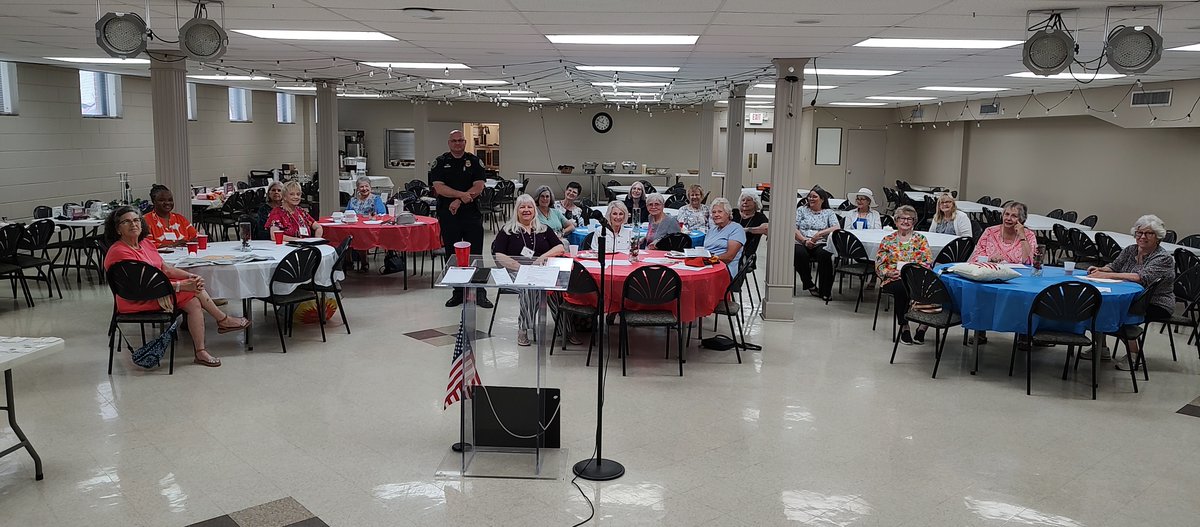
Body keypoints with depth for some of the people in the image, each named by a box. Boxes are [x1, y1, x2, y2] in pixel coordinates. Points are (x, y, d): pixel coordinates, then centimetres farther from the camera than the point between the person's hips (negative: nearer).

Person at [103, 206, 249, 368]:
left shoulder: (145, 243, 9)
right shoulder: (119, 252, -18)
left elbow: (166, 269, 9)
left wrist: (191, 276, -9)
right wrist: (180, 286, -25)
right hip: (136, 301, -8)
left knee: (194, 302, -13)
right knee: (192, 291, -14)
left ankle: (201, 352, -12)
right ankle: (223, 320, 4)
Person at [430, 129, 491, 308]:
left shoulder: (474, 161, 6)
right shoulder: (440, 162, 6)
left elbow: (479, 187, -4)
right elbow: (439, 187, -6)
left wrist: (459, 201, -14)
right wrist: (462, 194, -17)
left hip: (472, 215, -1)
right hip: (448, 215, 1)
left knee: (475, 255, -3)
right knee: (453, 256, 7)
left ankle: (480, 293, 1)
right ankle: (458, 293, 16)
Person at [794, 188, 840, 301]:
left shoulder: (828, 213, 17)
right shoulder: (801, 210, 18)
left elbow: (836, 228, -1)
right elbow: (794, 229, 6)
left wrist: (819, 234, -15)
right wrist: (805, 241, -10)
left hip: (821, 244, 0)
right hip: (801, 243, 1)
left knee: (824, 254, -36)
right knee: (800, 254, -36)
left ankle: (825, 291, -29)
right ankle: (810, 285, -18)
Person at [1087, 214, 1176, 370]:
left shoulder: (1164, 258, -14)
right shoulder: (1130, 250, 7)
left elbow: (1142, 277, -29)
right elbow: (1114, 266, 7)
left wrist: (1107, 275, -37)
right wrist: (1099, 270, -19)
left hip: (1157, 305, -7)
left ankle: (1134, 355, -12)